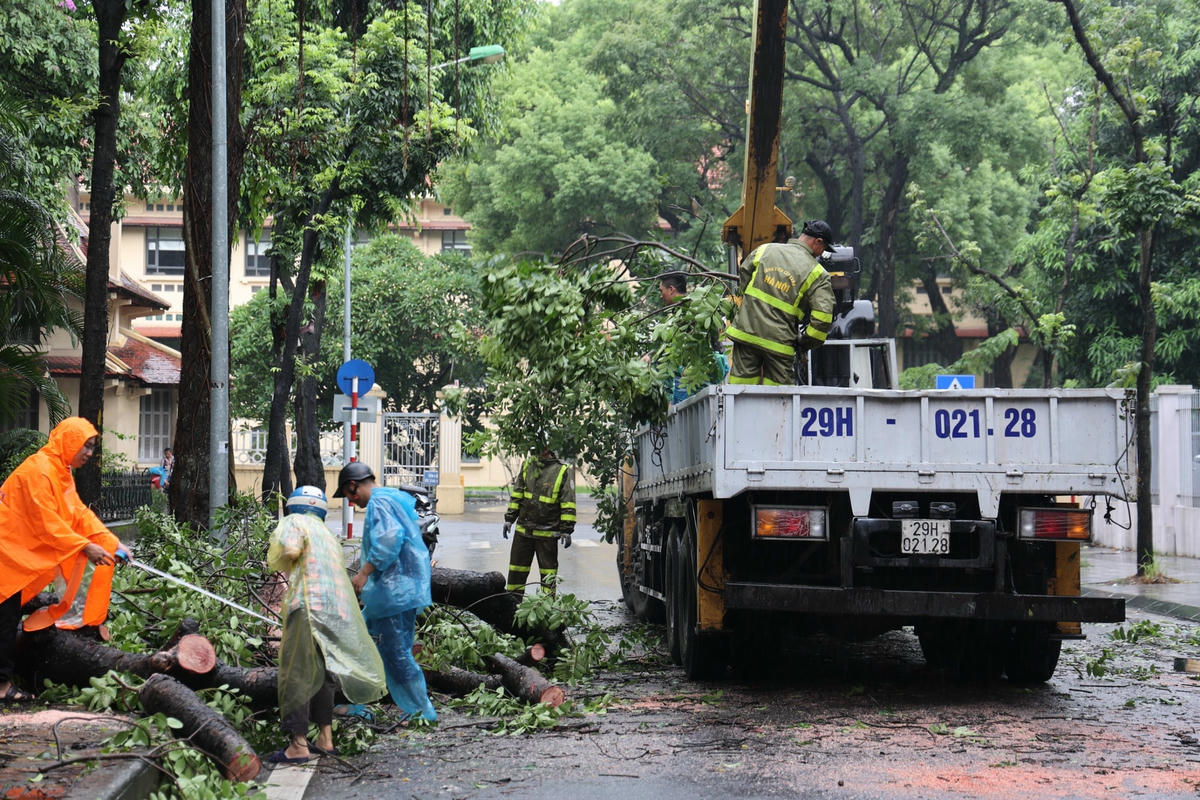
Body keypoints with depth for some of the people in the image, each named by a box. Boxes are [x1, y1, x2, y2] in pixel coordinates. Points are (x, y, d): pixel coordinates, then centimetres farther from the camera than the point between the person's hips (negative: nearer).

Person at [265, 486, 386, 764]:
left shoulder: (294, 522, 4)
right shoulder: (327, 534, 28)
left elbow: (291, 551, -15)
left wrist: (279, 563, 4)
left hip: (309, 605, -8)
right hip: (336, 611, 8)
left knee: (296, 675, -7)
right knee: (320, 673, 18)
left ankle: (298, 745, -11)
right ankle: (325, 739, 21)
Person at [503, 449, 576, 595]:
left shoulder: (563, 471, -6)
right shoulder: (526, 466, 8)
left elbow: (568, 504, -6)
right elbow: (516, 494, 15)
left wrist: (567, 530, -9)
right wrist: (509, 519, 10)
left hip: (548, 532, -4)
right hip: (523, 528, 4)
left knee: (548, 571, 5)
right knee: (517, 569, 9)